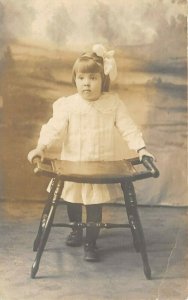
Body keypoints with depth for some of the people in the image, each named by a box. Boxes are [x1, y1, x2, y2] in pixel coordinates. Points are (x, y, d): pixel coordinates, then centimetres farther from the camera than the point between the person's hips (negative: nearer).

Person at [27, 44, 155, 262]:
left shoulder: (113, 103, -6)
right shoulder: (67, 105, -9)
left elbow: (128, 127, -5)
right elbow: (54, 127, -16)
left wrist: (140, 148, -16)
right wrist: (41, 147, -30)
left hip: (101, 166, -1)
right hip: (72, 165, 1)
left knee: (95, 205, 1)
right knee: (72, 201, 18)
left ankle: (91, 243, 17)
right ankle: (76, 230, 45)